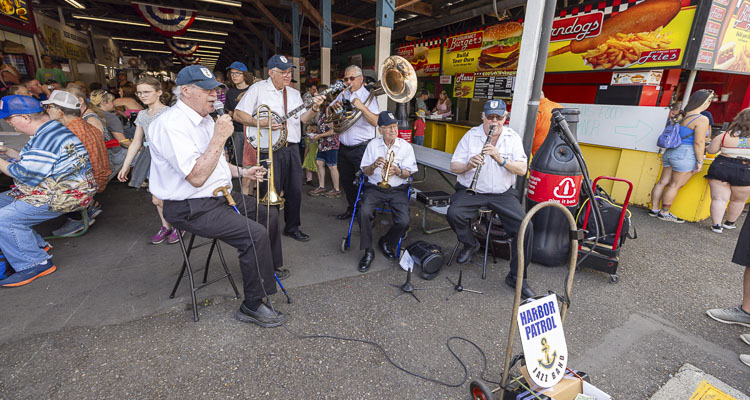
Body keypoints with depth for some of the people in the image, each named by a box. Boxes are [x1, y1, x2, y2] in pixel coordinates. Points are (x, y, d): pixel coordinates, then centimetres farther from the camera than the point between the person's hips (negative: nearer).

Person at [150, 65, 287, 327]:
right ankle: (252, 306, -8)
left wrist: (241, 172, 11)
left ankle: (269, 266, 34)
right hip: (192, 208, -10)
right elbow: (197, 177, -28)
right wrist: (220, 137, -25)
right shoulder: (172, 124, -19)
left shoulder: (205, 120, 13)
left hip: (220, 195, 10)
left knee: (269, 214, 11)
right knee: (256, 234, -24)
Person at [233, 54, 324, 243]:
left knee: (295, 190, 8)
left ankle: (292, 227, 25)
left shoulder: (294, 93, 16)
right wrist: (260, 123, -19)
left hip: (292, 148, 5)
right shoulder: (258, 89, -1)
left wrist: (314, 108, -12)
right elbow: (238, 114, -6)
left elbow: (303, 118, 7)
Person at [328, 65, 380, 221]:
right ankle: (352, 208, 36)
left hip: (361, 148, -6)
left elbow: (376, 122, -20)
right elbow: (328, 113, 16)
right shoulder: (343, 94, 11)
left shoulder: (368, 96, -7)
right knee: (346, 181, 17)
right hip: (343, 148, 7)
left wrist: (362, 107, -30)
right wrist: (332, 107, -6)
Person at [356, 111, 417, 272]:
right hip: (375, 187, 1)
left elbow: (408, 173, 0)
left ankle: (386, 242, 11)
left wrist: (397, 171, -22)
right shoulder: (373, 144, 6)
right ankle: (368, 251, -7)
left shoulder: (406, 146, 3)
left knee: (403, 221, -22)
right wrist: (374, 165, -18)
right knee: (364, 213, -27)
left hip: (398, 189, 0)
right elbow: (365, 171, 4)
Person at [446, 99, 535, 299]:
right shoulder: (471, 135, 1)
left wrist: (500, 158, -24)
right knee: (453, 214, -29)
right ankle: (470, 244, 5)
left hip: (503, 193, 1)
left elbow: (522, 170, -8)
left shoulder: (513, 138, 3)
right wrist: (468, 165, -25)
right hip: (470, 191, 0)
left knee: (526, 227, -19)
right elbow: (453, 167, -3)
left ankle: (516, 277, 1)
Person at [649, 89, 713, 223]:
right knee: (675, 185, 0)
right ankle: (664, 213, 6)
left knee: (663, 182, 9)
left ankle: (654, 209, 15)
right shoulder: (702, 120, -13)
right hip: (685, 155, -8)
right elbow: (699, 143, -15)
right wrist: (700, 161, -10)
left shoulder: (680, 115, 8)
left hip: (670, 152, 8)